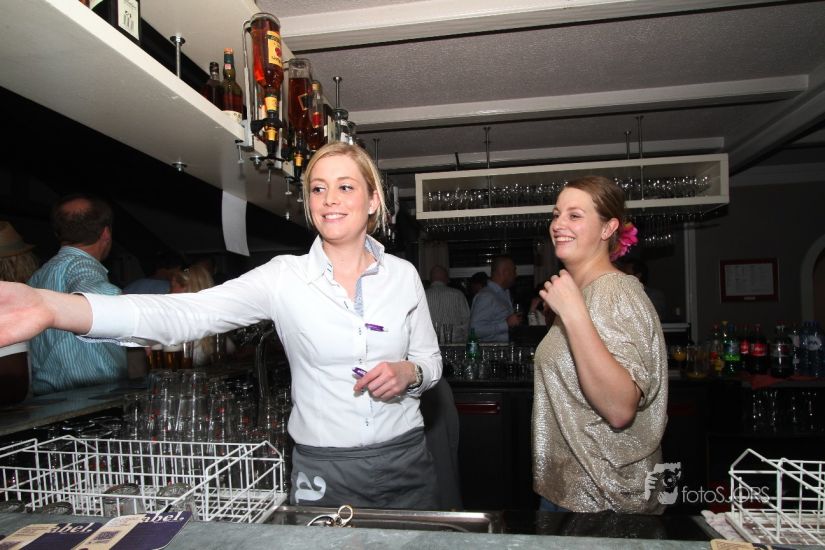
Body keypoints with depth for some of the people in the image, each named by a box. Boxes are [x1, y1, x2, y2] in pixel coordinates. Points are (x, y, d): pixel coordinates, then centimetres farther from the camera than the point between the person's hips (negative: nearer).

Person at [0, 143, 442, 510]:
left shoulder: (403, 275, -3)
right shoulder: (284, 277, -10)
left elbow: (430, 359, 7)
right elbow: (186, 313, -23)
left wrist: (409, 372, -17)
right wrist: (52, 306, -36)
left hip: (405, 461, 2)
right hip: (323, 473, -2)